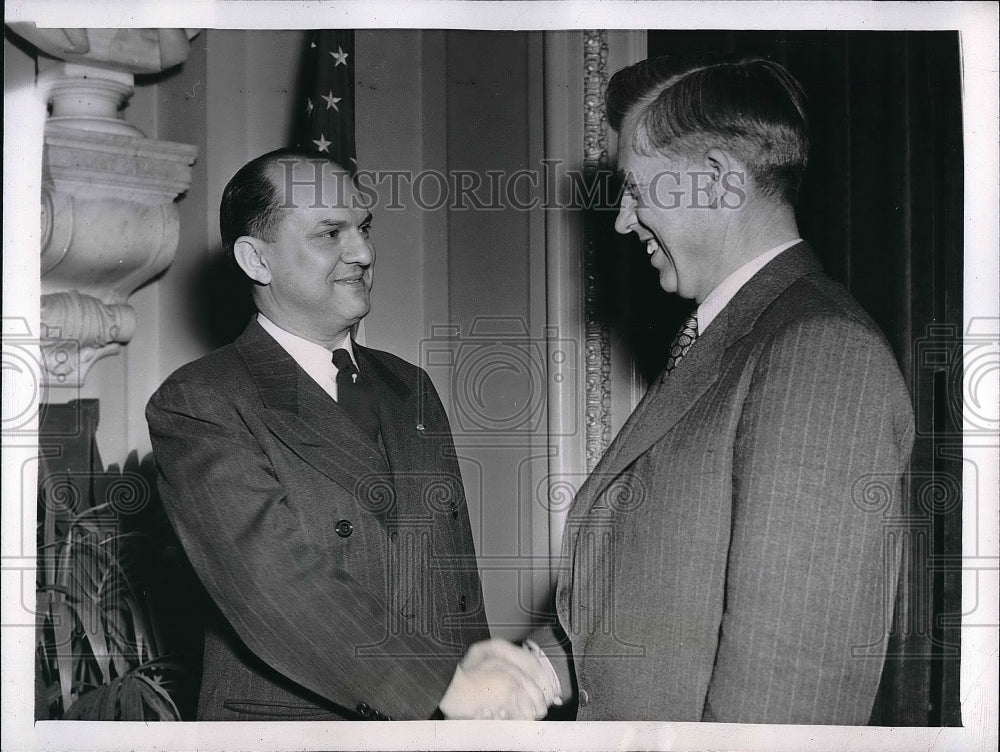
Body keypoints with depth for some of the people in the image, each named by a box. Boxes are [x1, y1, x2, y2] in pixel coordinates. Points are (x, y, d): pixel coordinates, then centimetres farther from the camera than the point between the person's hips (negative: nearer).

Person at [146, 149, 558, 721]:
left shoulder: (412, 389, 10)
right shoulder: (195, 406, -11)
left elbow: (457, 577, 9)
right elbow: (271, 582, -23)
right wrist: (445, 681, -30)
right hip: (281, 722, -5)